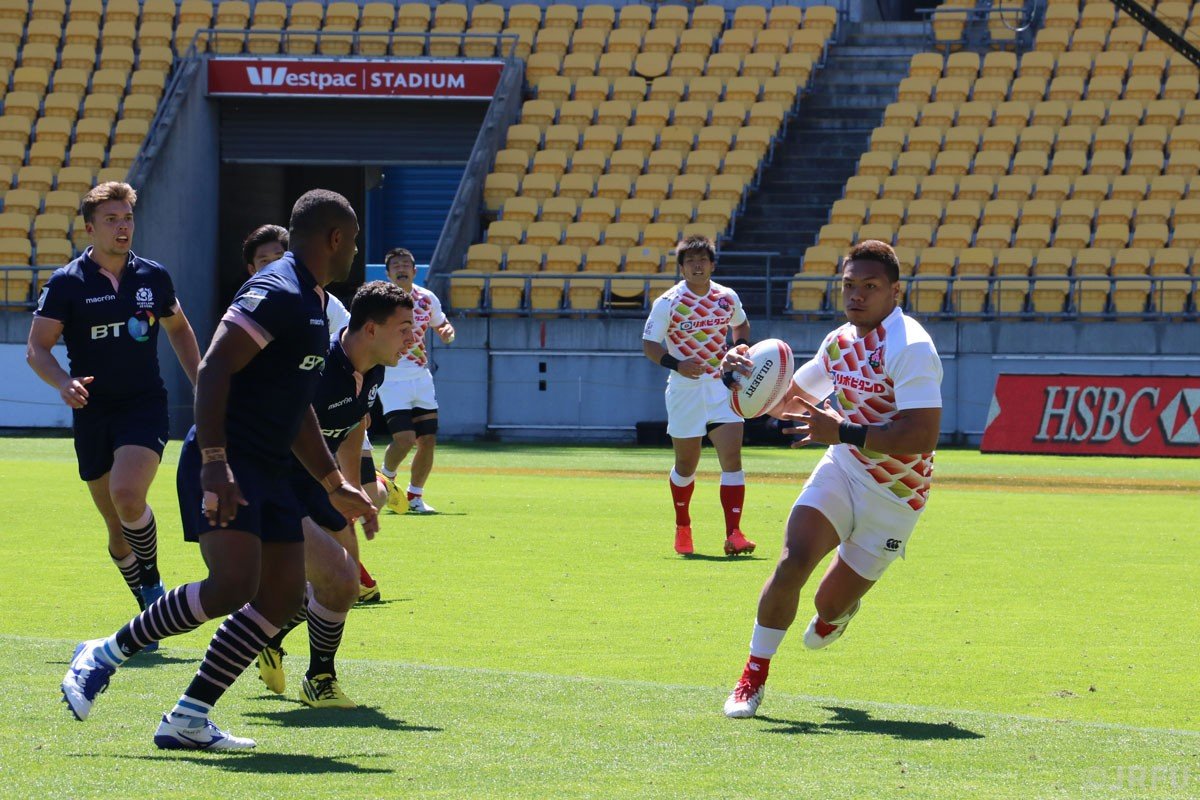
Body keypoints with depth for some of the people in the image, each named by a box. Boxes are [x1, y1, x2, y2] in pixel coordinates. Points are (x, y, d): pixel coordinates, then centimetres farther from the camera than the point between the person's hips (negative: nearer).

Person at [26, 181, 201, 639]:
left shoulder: (153, 277, 4)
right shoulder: (66, 284, -3)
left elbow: (179, 329, 22)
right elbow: (37, 349, -3)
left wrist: (201, 382, 12)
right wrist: (63, 383, -22)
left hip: (145, 406, -1)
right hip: (92, 413, 1)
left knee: (127, 494, -25)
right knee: (117, 526, 6)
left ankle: (152, 583, -4)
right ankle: (150, 607, 24)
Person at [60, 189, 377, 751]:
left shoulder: (311, 304, 19)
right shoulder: (275, 294, -13)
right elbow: (213, 370, -21)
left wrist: (336, 486, 30)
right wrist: (214, 461, -28)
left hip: (270, 472, 10)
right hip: (226, 468, -10)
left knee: (284, 595, 1)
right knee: (232, 587, -22)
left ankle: (187, 719, 4)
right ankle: (105, 655, -5)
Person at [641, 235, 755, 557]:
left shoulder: (728, 298, 3)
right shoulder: (667, 303, -7)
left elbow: (741, 325, 23)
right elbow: (649, 344, -5)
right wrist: (676, 364, -22)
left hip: (721, 387, 2)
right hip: (684, 390, -2)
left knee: (732, 456, -14)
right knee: (686, 464, 9)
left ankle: (733, 534, -17)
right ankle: (682, 527, 34)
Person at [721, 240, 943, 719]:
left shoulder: (911, 347, -23)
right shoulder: (840, 342, 3)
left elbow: (923, 435, -31)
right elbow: (787, 400, 18)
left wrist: (844, 432, -34)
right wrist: (748, 375, -3)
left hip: (894, 498, -5)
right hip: (842, 470, 5)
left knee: (831, 605, 5)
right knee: (793, 560, -21)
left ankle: (838, 610, 46)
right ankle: (754, 678, -8)